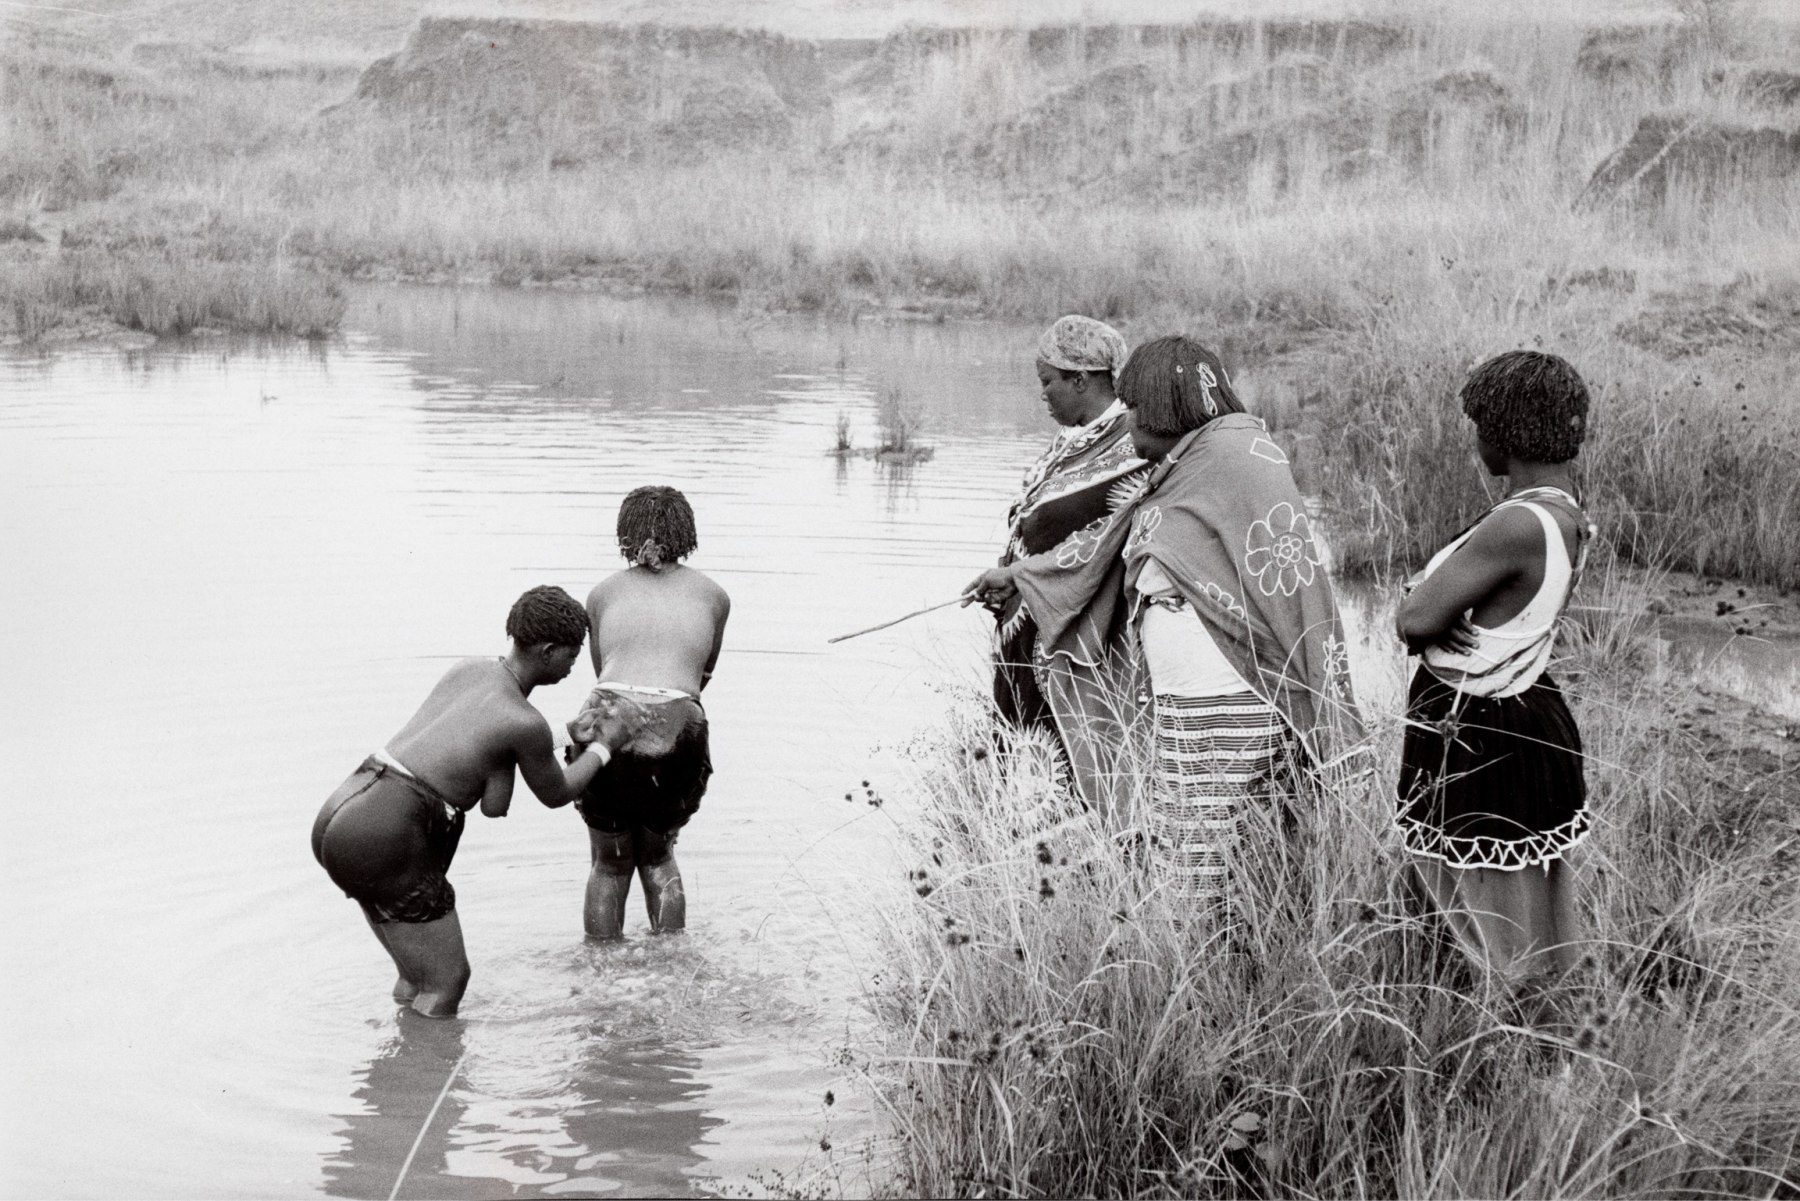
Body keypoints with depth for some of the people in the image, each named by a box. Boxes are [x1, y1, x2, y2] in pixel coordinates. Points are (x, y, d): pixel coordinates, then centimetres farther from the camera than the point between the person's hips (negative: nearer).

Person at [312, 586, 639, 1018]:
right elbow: (555, 795, 15)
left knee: (418, 975, 19)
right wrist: (604, 746, 27)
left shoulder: (465, 670, 15)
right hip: (383, 834, -8)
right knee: (446, 982, 2)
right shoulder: (526, 724, -8)